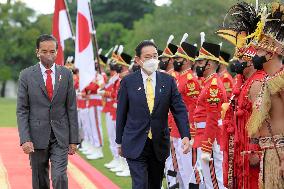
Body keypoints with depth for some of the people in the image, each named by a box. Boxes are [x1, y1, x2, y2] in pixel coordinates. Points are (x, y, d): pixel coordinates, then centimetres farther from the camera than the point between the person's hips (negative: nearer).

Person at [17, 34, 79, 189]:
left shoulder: (66, 74, 4)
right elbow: (22, 110, -2)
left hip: (60, 137, 0)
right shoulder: (26, 75, 0)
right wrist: (25, 139, -11)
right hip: (37, 137, 0)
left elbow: (71, 108, 5)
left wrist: (74, 139, 2)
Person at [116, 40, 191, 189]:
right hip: (136, 145, -3)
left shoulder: (168, 81, 1)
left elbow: (179, 110, -1)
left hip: (159, 145, 3)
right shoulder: (128, 82, -3)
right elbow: (121, 114, 3)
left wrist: (186, 136, -14)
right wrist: (119, 142, 5)